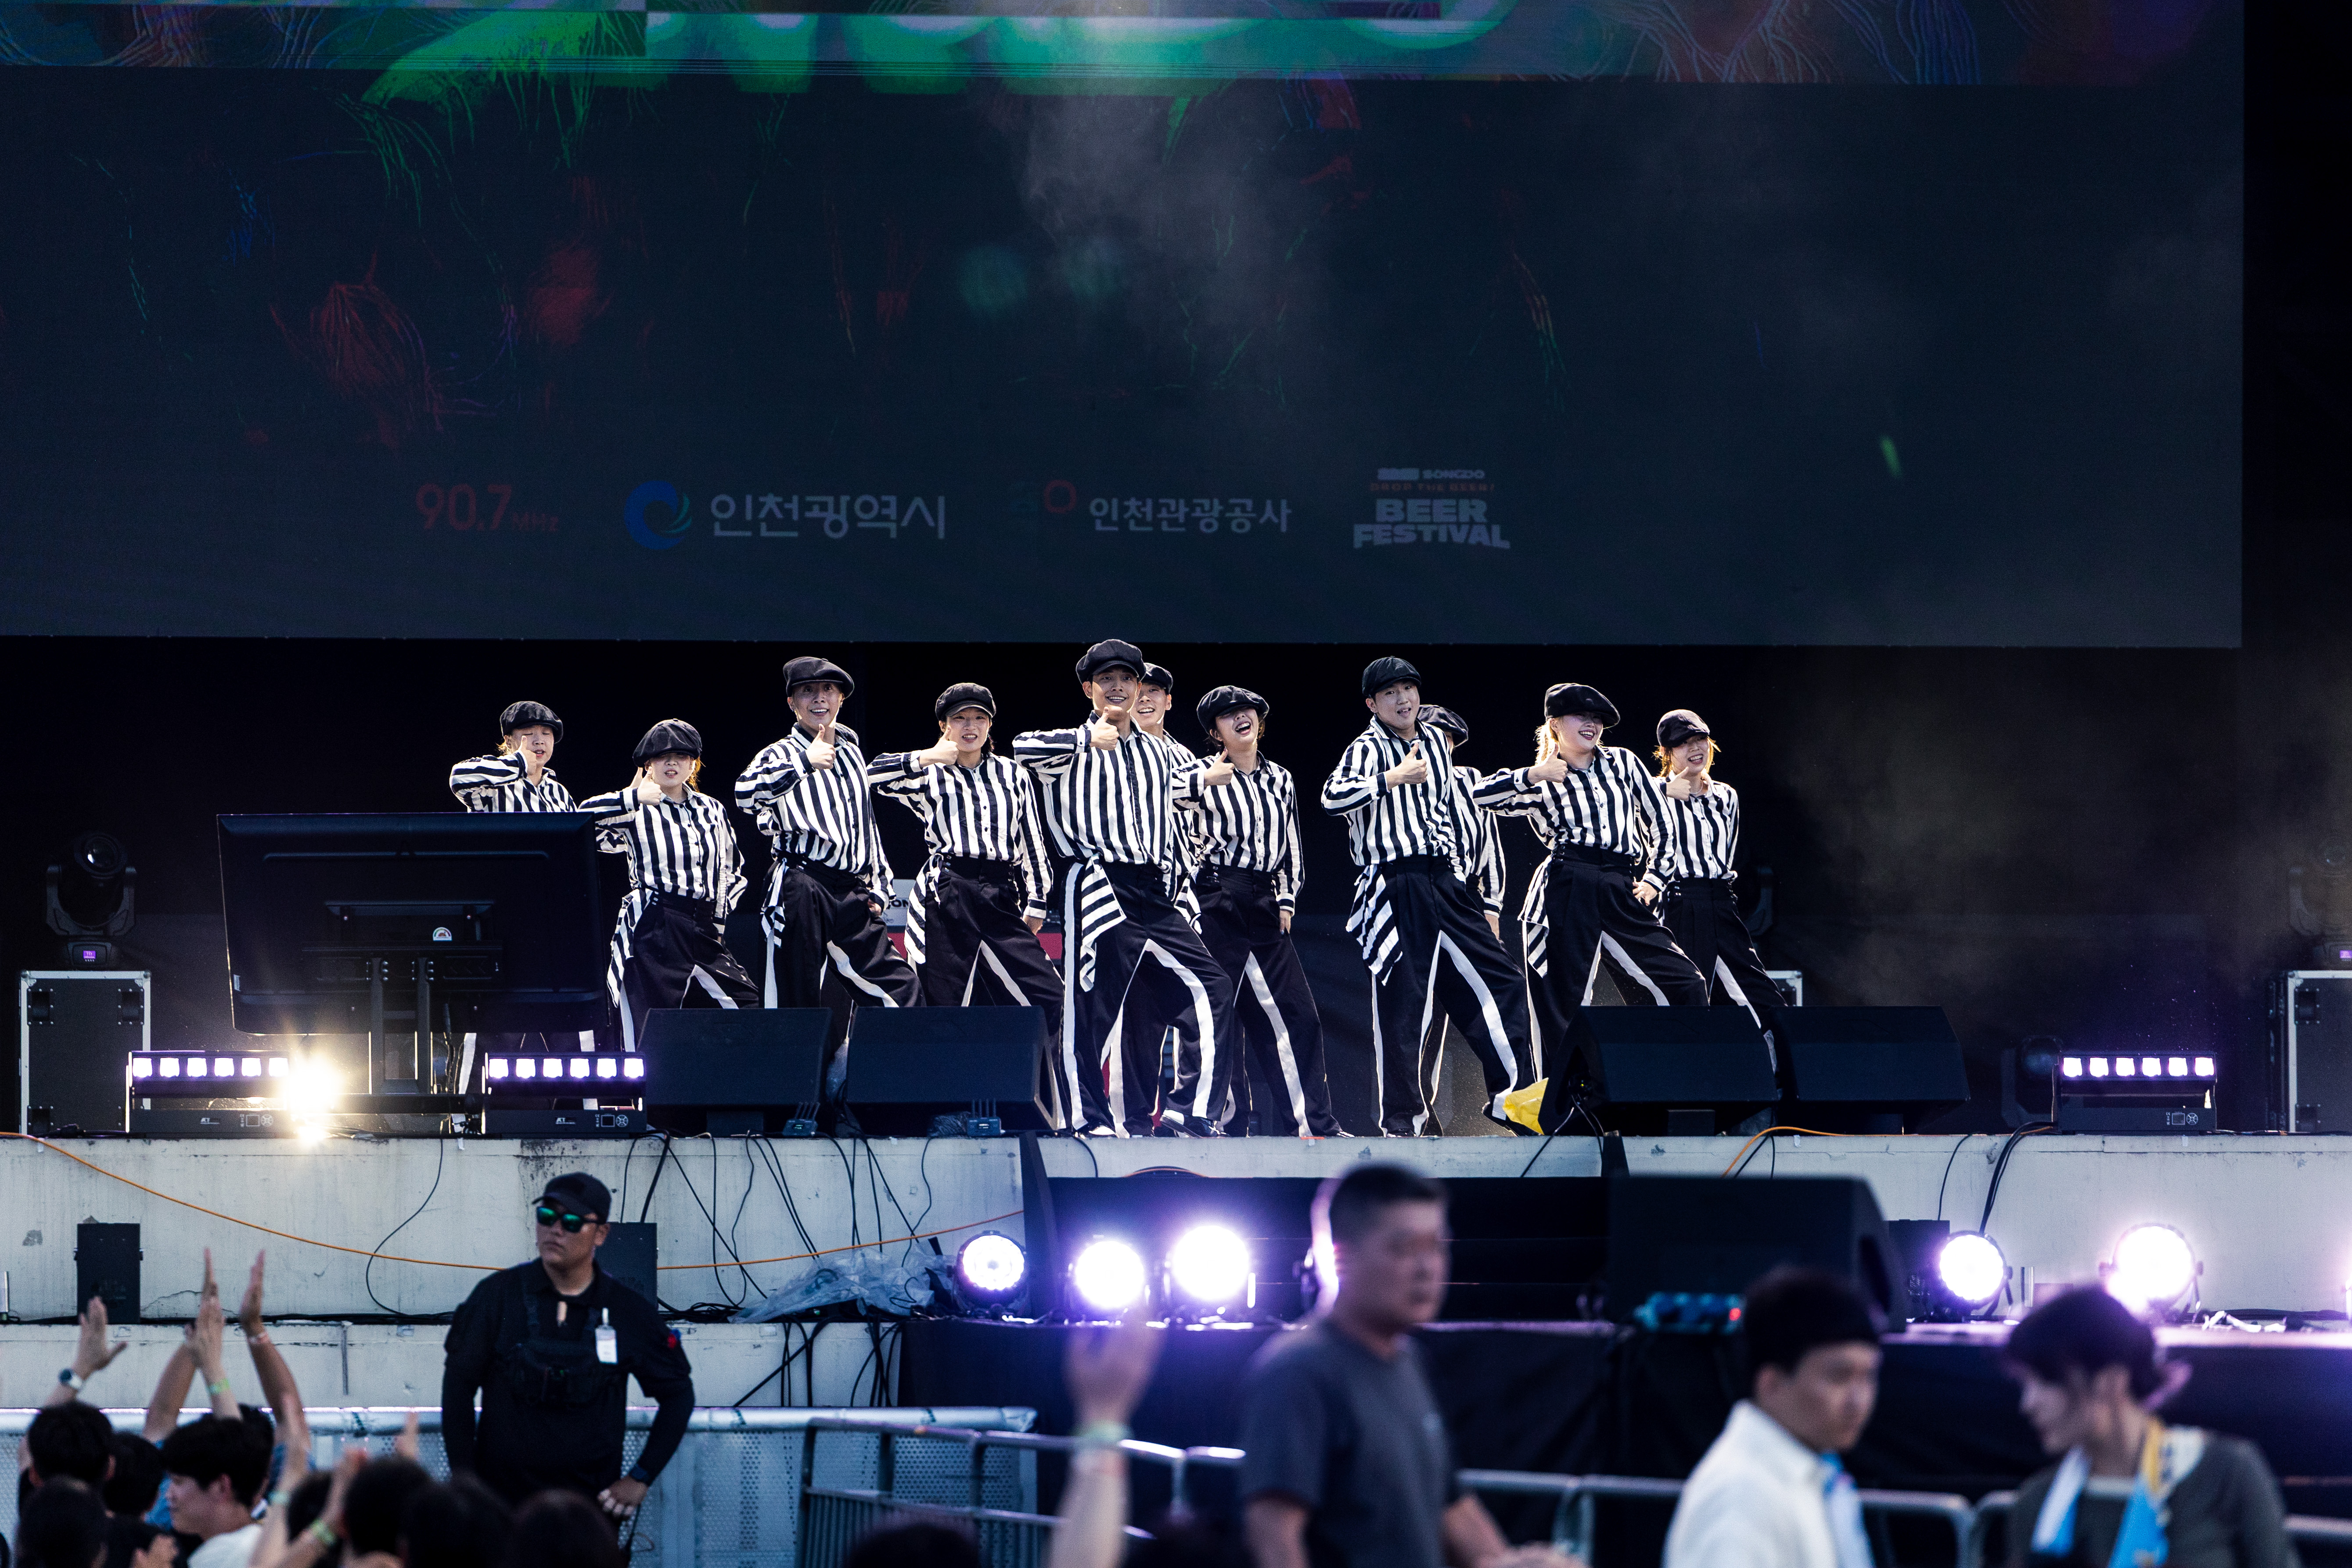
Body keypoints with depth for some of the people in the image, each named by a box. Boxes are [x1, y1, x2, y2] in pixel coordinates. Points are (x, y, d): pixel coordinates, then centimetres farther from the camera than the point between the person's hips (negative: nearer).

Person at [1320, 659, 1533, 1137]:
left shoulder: (1436, 741, 15)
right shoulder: (1368, 749, -7)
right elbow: (1333, 797, -26)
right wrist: (1393, 778, -24)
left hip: (1443, 881, 7)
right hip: (1395, 892, -7)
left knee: (1499, 980, 6)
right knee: (1401, 1000, -7)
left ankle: (1509, 1096, 15)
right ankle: (1401, 1119, 0)